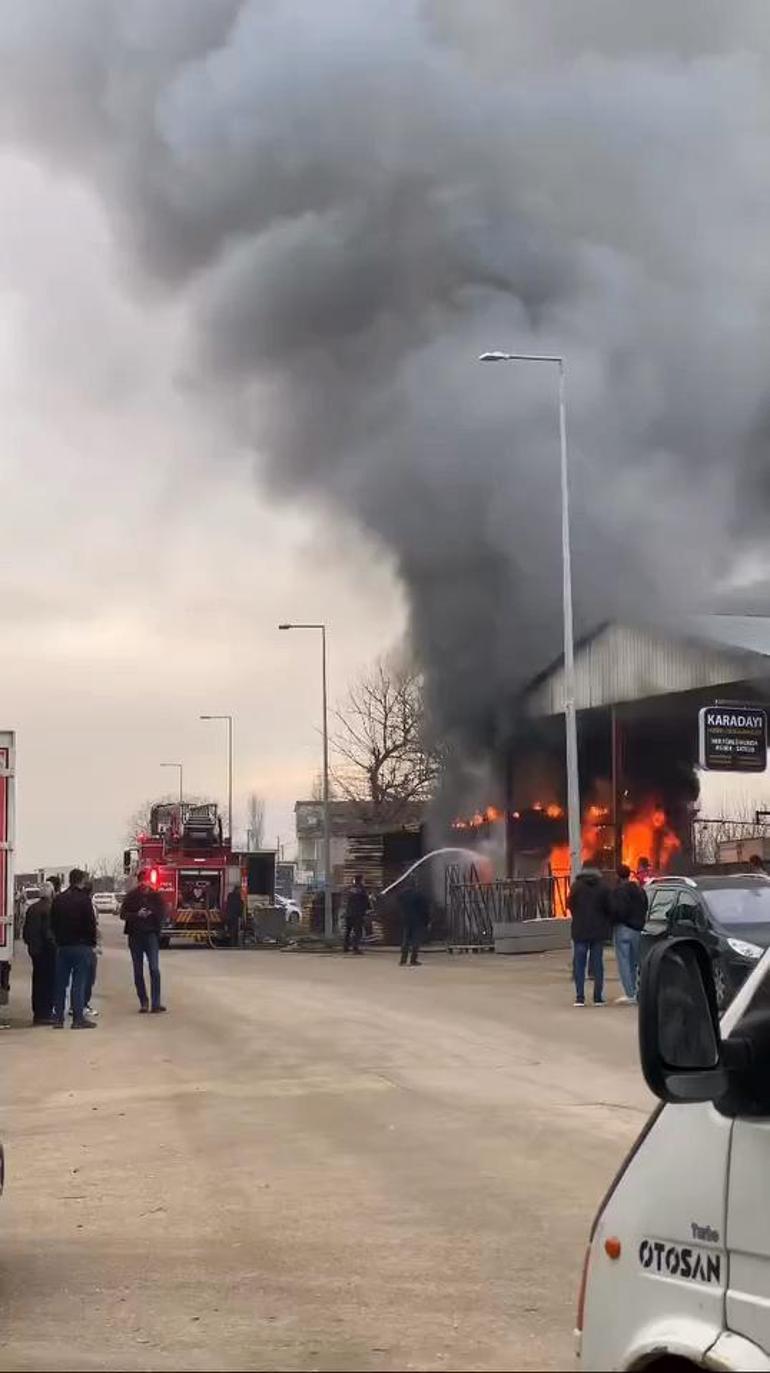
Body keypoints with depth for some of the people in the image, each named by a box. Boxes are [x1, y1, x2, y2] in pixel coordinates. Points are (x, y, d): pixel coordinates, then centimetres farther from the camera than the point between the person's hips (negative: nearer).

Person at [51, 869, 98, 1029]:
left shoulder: (58, 899, 8)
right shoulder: (84, 900, -11)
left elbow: (53, 923, 12)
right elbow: (91, 924, -11)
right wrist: (92, 943, -1)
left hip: (62, 946, 5)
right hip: (80, 945, -5)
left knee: (60, 983, 9)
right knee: (79, 983, -3)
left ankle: (58, 1017, 10)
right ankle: (78, 1018, -4)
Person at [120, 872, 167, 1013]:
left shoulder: (156, 896, 2)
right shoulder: (131, 896, 3)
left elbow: (162, 914, -1)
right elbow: (123, 914, -2)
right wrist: (137, 914, -18)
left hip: (151, 934, -2)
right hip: (135, 936, 2)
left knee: (154, 969, -12)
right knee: (138, 971, 6)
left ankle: (156, 1003, -13)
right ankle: (143, 1002, 15)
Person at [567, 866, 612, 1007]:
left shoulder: (576, 886, -6)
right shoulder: (603, 887, -4)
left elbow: (570, 905, -1)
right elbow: (609, 909, -2)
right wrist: (607, 926, 13)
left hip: (580, 931, -1)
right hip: (598, 931, 1)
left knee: (579, 965, 5)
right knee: (598, 964, 8)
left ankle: (580, 997, -1)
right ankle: (598, 998, 7)